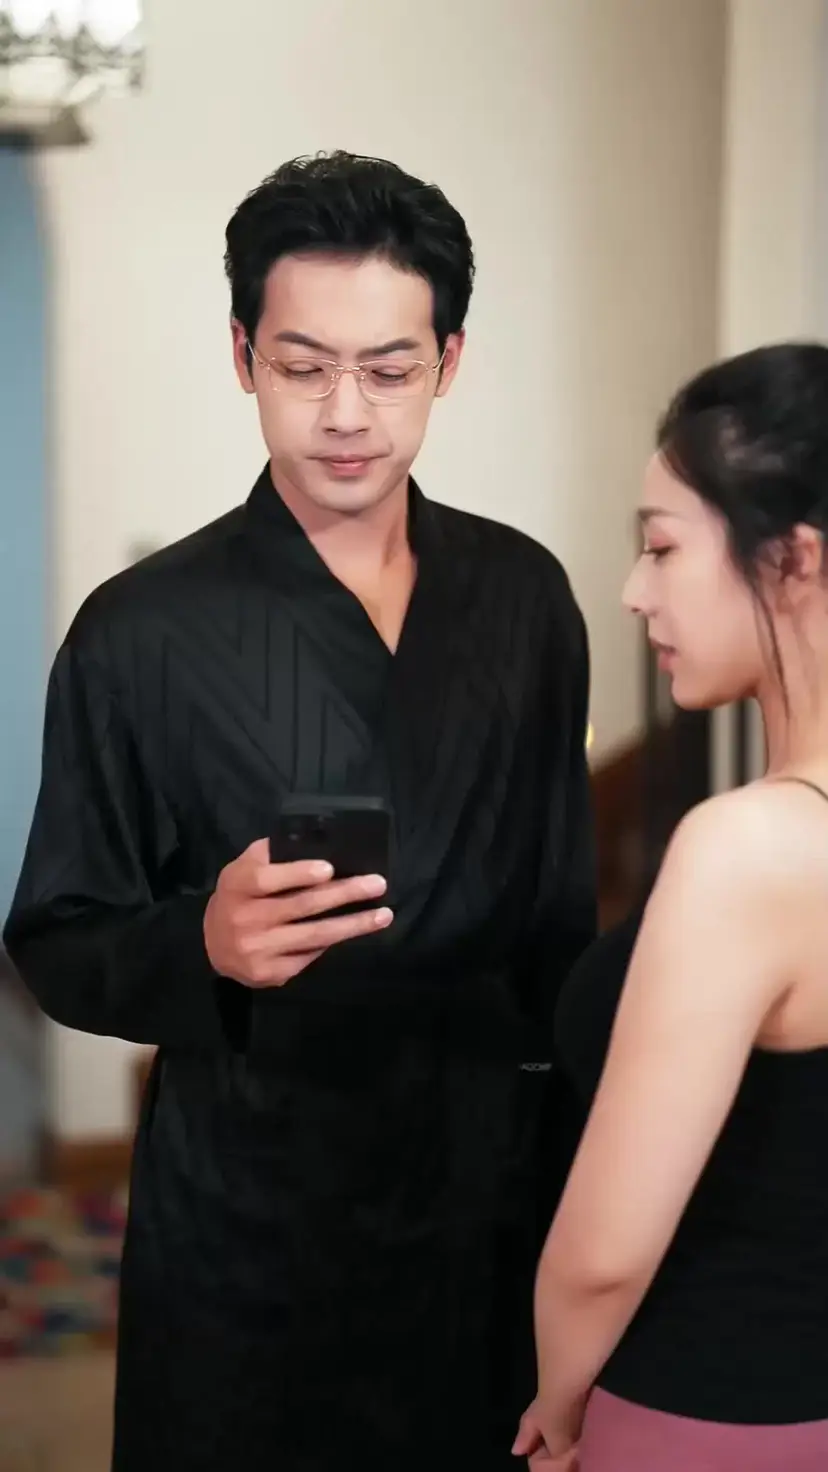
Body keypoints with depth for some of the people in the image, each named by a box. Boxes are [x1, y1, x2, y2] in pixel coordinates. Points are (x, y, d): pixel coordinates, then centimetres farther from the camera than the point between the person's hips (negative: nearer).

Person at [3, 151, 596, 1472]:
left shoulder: (525, 595, 1)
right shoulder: (143, 631, -10)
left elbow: (564, 908, 10)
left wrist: (583, 1155, 11)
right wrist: (206, 947, -26)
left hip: (494, 1198, 3)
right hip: (247, 1224, -3)